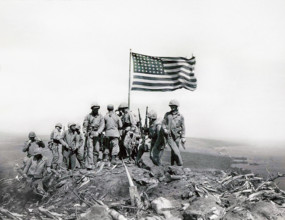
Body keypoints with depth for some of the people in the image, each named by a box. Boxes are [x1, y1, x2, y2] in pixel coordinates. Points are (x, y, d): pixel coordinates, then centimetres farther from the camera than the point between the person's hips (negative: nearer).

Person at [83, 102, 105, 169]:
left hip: (97, 135, 2)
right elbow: (85, 125, 2)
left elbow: (102, 125, -3)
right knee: (90, 149, -12)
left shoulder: (101, 117, 7)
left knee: (96, 150, 0)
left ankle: (93, 164, 11)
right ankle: (89, 165, -17)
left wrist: (97, 132, -19)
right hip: (89, 134, -2)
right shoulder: (88, 116, 5)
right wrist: (85, 132, -14)